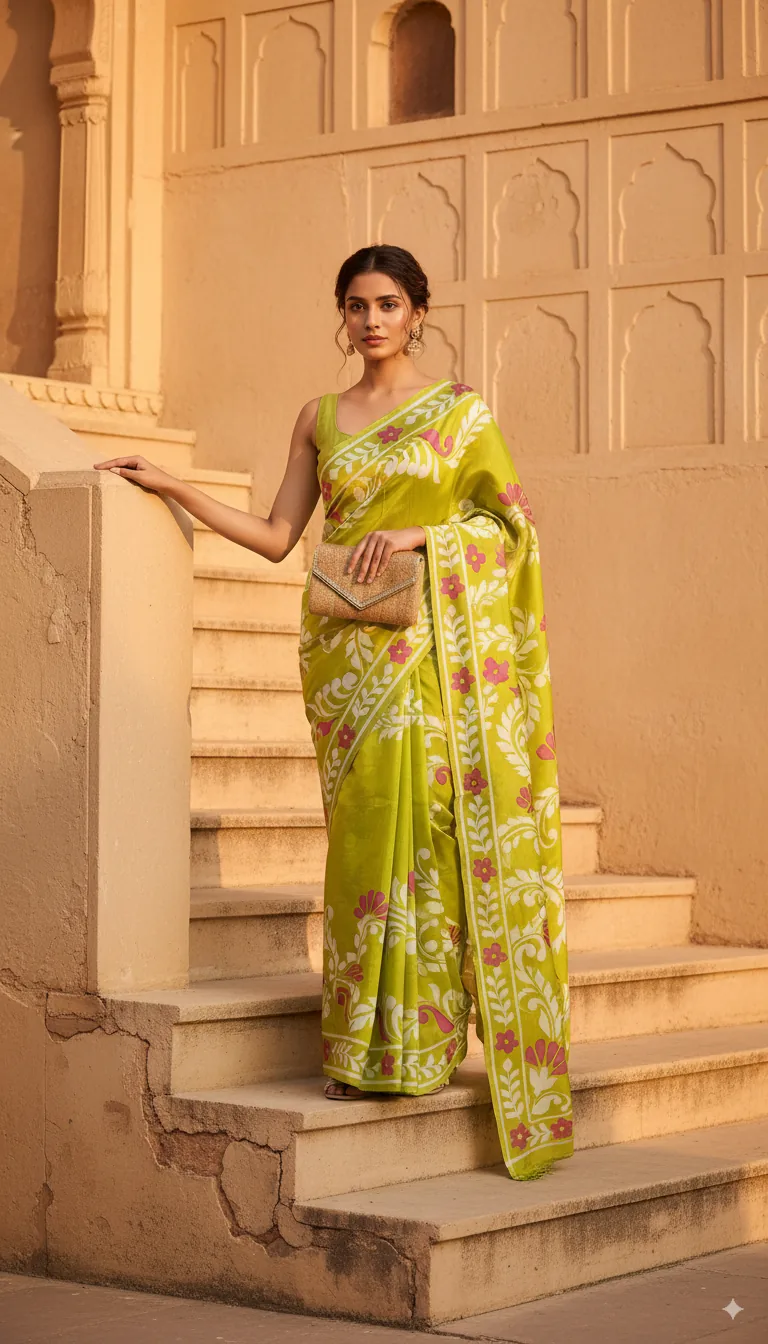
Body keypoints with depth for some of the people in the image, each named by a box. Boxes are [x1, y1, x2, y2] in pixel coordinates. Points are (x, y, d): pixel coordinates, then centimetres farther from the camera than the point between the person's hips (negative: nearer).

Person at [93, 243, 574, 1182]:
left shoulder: (461, 411, 6)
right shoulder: (320, 419, 15)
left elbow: (509, 519, 1)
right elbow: (277, 536, 13)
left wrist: (418, 532, -11)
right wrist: (173, 487, 9)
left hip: (433, 639, -2)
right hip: (349, 643, 3)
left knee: (422, 811, -12)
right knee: (369, 822, -4)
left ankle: (419, 1037, -7)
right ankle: (366, 1048, -1)